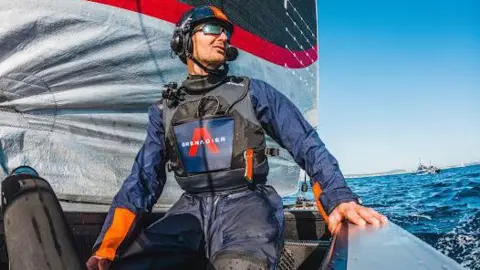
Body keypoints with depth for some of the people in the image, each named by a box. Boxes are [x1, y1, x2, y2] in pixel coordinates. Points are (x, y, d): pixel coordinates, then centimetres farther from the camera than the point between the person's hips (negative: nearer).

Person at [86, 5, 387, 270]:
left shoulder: (253, 92, 7)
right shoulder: (164, 110, 14)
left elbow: (307, 145, 3)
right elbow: (144, 179, 9)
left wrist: (340, 198, -15)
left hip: (247, 203, -3)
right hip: (191, 210, 4)